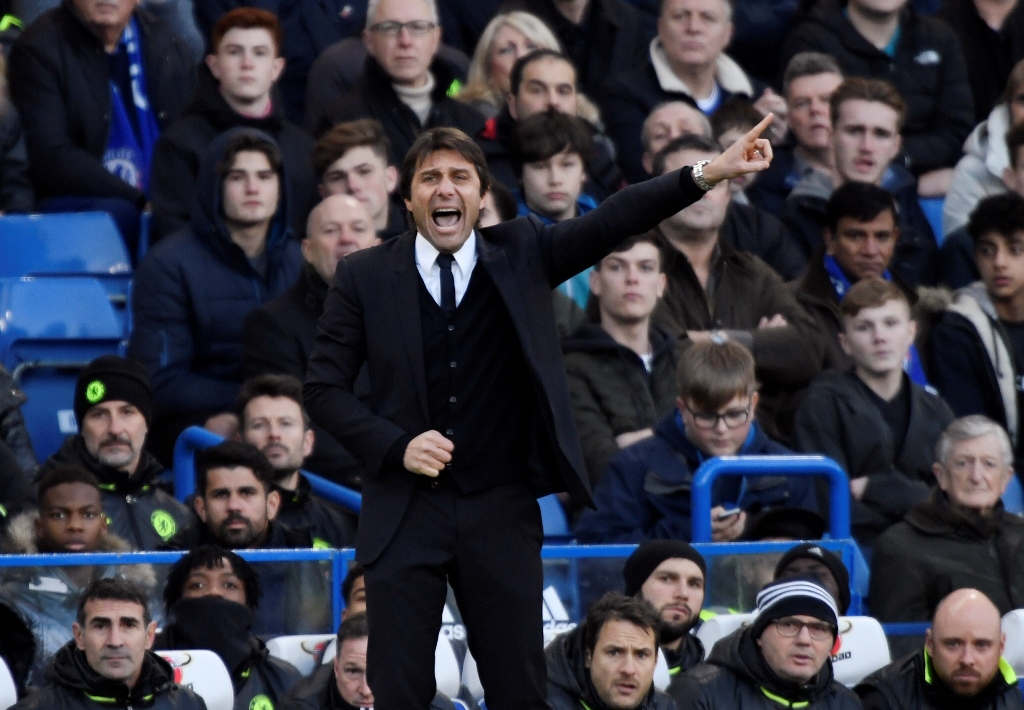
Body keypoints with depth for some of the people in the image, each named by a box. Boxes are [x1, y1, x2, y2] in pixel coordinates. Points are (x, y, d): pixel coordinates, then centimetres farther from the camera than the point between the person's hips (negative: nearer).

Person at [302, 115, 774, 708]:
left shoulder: (521, 255, 5)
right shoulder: (365, 277, 2)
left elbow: (613, 222, -6)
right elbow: (325, 387, 3)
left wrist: (708, 173, -18)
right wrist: (396, 445, -11)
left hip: (502, 509, 1)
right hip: (407, 509, -1)